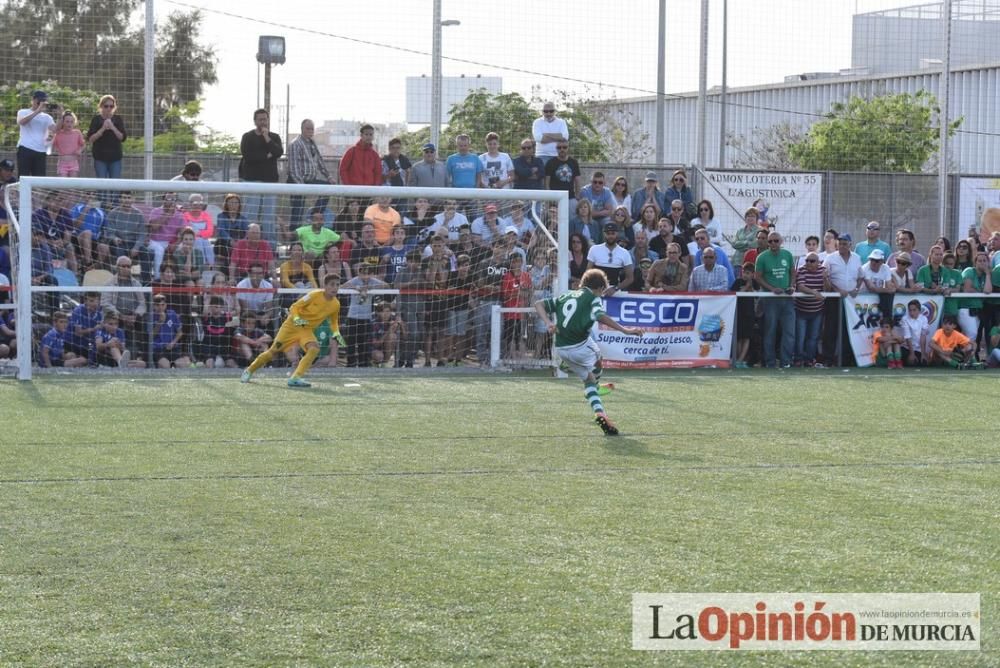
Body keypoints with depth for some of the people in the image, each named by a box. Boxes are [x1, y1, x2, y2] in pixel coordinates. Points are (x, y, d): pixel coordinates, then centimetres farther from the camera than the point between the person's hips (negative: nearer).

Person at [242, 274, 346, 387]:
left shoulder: (336, 304, -4)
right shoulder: (315, 295, -19)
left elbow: (334, 321, 17)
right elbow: (294, 307, -12)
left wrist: (336, 333, 0)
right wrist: (296, 319, -30)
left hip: (307, 329, 4)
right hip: (292, 325, -4)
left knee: (314, 349, -26)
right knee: (274, 350, -3)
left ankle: (295, 378, -27)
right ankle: (249, 371, 19)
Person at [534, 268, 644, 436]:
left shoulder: (565, 296, 20)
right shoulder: (593, 298, 2)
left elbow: (539, 304, 12)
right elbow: (600, 316, -20)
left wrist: (548, 323, -3)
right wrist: (625, 330, -26)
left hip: (562, 349, 6)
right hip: (581, 345, -5)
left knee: (588, 378, 20)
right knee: (597, 360, 28)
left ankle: (599, 411, 4)